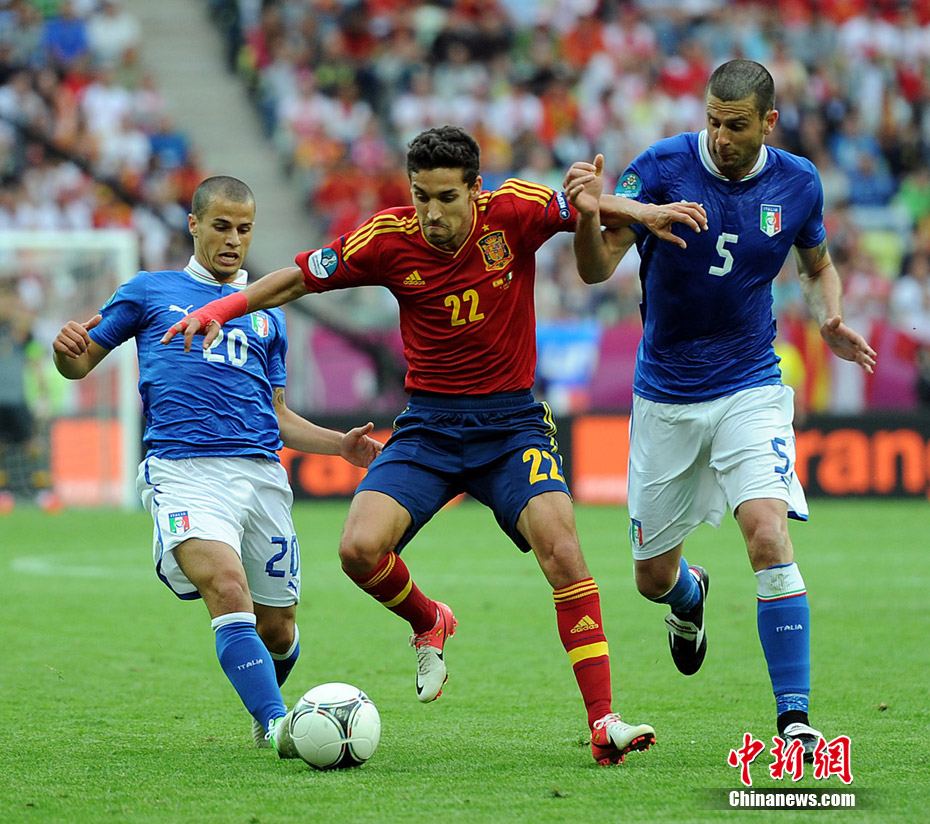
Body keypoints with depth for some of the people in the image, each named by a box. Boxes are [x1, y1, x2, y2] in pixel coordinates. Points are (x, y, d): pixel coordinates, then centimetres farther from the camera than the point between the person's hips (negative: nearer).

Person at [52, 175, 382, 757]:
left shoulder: (266, 315, 24)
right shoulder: (150, 293, 15)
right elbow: (80, 364, 15)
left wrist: (340, 443, 11)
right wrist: (68, 349, -10)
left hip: (260, 470, 4)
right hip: (184, 469, -4)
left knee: (277, 628, 5)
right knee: (228, 589, -29)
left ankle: (265, 705, 37)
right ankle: (276, 723, -31)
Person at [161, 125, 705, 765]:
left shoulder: (513, 212, -10)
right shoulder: (389, 239, -8)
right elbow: (297, 279, 1)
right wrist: (218, 309, -10)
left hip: (512, 421, -1)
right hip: (429, 424, 1)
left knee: (561, 550, -22)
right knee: (360, 549, -19)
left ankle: (604, 723, -18)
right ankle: (429, 624, 16)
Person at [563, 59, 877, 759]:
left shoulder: (797, 183, -4)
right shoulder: (663, 166, -12)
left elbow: (818, 265, 16)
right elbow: (598, 269, -15)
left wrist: (830, 320, -5)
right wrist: (589, 217, -36)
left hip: (751, 391, 0)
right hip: (665, 397, 0)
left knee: (769, 537, -23)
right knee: (654, 578, 11)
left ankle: (795, 715, -18)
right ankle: (691, 594, 51)